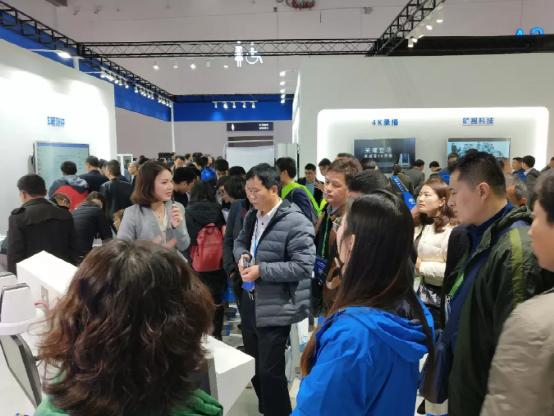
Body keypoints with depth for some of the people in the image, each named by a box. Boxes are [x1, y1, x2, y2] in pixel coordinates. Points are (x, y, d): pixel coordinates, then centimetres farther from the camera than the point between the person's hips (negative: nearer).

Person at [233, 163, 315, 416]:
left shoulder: (295, 222, -20)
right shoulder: (252, 216, 7)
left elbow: (303, 266, -23)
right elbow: (240, 241, 21)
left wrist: (261, 270, -23)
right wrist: (242, 255, -3)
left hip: (276, 309, -8)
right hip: (249, 303, 9)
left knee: (270, 371, 4)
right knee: (254, 366, 24)